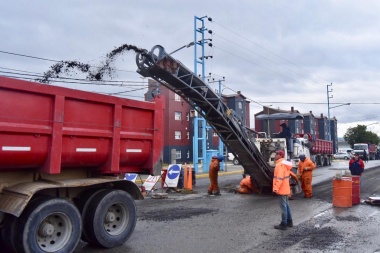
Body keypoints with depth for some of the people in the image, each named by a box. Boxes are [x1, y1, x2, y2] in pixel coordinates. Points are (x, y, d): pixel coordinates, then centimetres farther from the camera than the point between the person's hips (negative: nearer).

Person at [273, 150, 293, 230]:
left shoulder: (280, 164, -19)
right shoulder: (285, 163, 14)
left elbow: (280, 178, -25)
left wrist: (276, 188, -23)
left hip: (282, 189, -10)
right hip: (286, 188, 10)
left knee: (283, 206, -4)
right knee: (286, 205, 17)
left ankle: (284, 224, 2)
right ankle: (289, 222, 26)